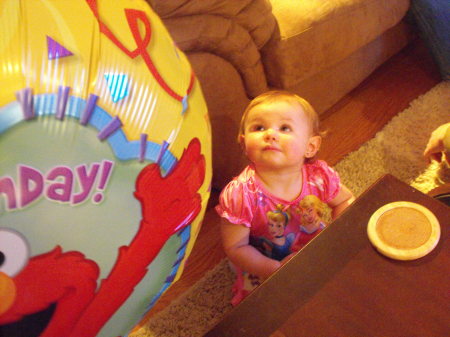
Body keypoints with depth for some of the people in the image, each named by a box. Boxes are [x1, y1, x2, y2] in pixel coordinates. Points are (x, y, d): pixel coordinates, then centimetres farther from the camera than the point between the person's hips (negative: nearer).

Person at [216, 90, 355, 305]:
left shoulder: (319, 176, -18)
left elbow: (344, 201, 3)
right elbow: (235, 247, -22)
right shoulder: (241, 194, -30)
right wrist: (275, 270, -33)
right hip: (262, 270, -4)